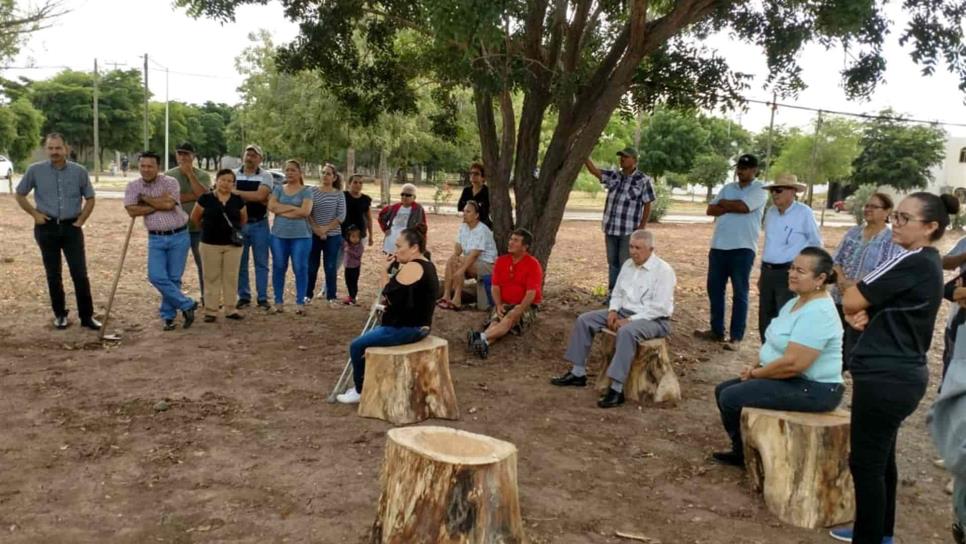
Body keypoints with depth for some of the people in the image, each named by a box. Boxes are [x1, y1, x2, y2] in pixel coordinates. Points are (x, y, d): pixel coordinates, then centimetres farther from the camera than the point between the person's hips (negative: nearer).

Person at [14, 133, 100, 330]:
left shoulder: (79, 171, -1)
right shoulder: (35, 170, -2)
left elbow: (90, 199, 9)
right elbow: (20, 195, 9)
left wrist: (81, 220, 0)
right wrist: (35, 214, -1)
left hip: (71, 227, 0)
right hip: (47, 228, 0)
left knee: (80, 274, -3)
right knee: (53, 275, 8)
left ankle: (87, 316, 5)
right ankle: (60, 315, 19)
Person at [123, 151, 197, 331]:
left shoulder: (170, 182, -7)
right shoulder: (133, 186, 2)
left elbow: (168, 204, -22)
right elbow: (132, 211, -11)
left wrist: (145, 198, -9)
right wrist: (159, 204, -14)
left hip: (178, 236, -3)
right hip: (156, 239, 3)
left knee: (174, 278, 3)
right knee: (156, 276, -9)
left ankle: (168, 315, 18)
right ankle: (187, 304, 5)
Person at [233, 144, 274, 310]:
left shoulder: (266, 176, 0)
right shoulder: (234, 175, 5)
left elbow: (260, 195, -16)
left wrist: (238, 192, -13)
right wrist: (255, 198, -13)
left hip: (259, 224, -1)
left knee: (261, 263, 3)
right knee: (240, 263, 7)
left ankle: (262, 298, 10)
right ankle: (244, 297, 17)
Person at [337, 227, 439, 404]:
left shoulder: (411, 267, -21)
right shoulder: (428, 266, 12)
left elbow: (389, 296, -18)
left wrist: (386, 274, -6)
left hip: (405, 329, -11)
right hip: (418, 326, 11)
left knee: (357, 346, 0)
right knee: (368, 339, 26)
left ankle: (361, 391, 14)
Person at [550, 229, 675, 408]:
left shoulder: (663, 270, -15)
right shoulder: (628, 265, 9)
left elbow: (659, 308, -21)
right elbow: (617, 293, 17)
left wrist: (630, 320, -23)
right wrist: (613, 310, -4)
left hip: (653, 319, -8)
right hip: (624, 312, 8)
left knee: (626, 332, -40)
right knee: (584, 320, -3)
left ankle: (616, 389, -36)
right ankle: (578, 373, 2)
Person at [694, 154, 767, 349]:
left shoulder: (760, 189, -2)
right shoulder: (728, 188, 15)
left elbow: (743, 206, -18)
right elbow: (710, 210, 6)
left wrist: (723, 203, -1)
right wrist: (732, 207, -7)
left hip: (743, 248, -6)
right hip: (718, 246, 6)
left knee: (739, 293, 1)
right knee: (715, 289, 10)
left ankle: (736, 337, 6)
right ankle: (717, 330, 23)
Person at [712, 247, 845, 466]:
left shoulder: (818, 313, -24)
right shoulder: (796, 301, 9)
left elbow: (793, 364, -30)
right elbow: (775, 343, 17)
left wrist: (757, 373, -15)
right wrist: (756, 367, 0)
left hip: (812, 389, -11)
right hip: (793, 379, 11)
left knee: (731, 398, -16)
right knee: (723, 390, 8)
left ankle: (747, 456, 8)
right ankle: (742, 451, 21)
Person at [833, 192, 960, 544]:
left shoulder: (911, 262, -20)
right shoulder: (928, 264, 12)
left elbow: (850, 300, -19)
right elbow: (872, 305, 17)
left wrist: (856, 310, 3)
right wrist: (862, 314, -5)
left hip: (886, 378, -10)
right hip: (902, 374, 10)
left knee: (865, 462, 0)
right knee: (880, 457, 21)